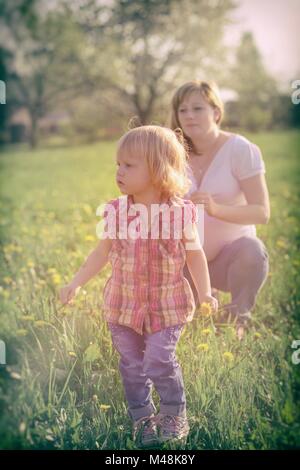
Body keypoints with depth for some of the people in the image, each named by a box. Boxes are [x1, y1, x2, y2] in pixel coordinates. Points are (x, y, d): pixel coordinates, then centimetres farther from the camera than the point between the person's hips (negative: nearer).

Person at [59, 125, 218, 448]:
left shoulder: (181, 212, -11)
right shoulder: (116, 211, -3)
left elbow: (194, 254, -1)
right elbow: (102, 252, 8)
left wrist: (205, 291, -13)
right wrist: (76, 282, 3)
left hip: (167, 304, -3)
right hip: (123, 303, 3)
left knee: (159, 360, -10)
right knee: (131, 364, 11)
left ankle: (174, 414, 16)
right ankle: (142, 418, 30)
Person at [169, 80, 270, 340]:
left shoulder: (240, 149, -13)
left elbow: (262, 212, -20)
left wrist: (216, 209, -38)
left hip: (231, 253, -4)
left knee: (252, 250, -36)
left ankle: (237, 320, -8)